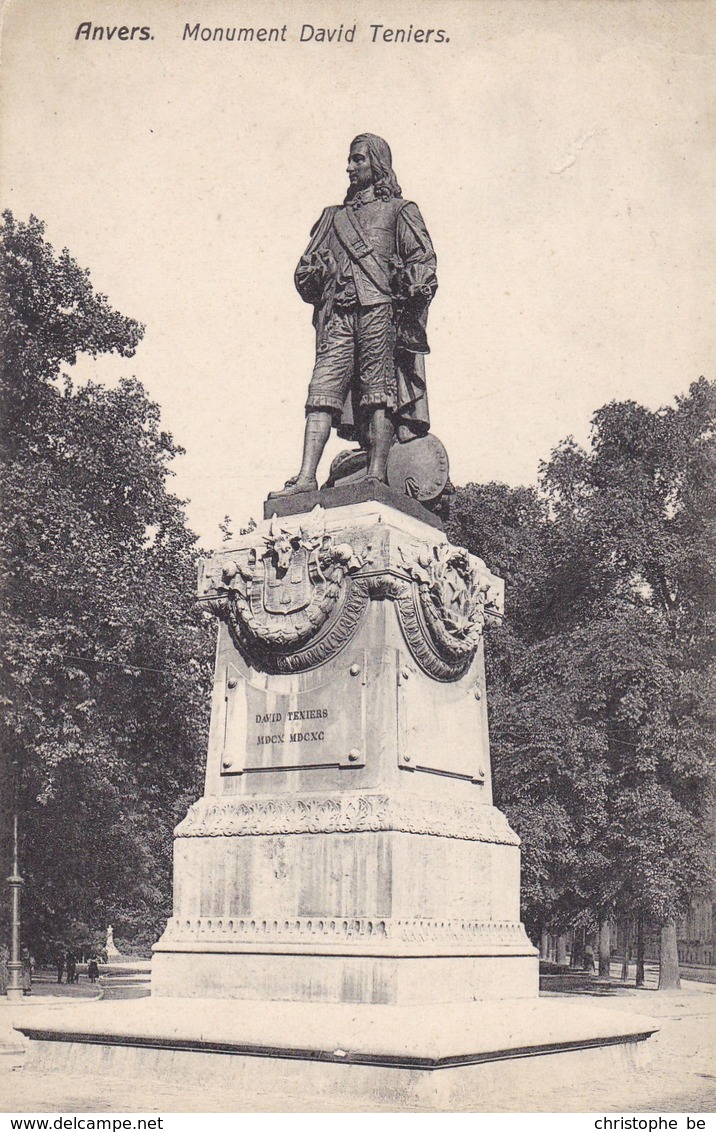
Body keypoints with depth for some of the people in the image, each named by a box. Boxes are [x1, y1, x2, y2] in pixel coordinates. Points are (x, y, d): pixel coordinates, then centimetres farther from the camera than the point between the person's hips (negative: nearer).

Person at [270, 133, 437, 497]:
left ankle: (377, 475, -16)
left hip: (379, 307, -4)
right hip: (338, 314, 4)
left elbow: (424, 259, 5)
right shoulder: (334, 216, 29)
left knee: (379, 392, -10)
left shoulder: (398, 210, 16)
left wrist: (412, 291, -11)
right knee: (323, 389, -10)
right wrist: (314, 272, 3)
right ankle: (306, 477, -18)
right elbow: (306, 267, 26)